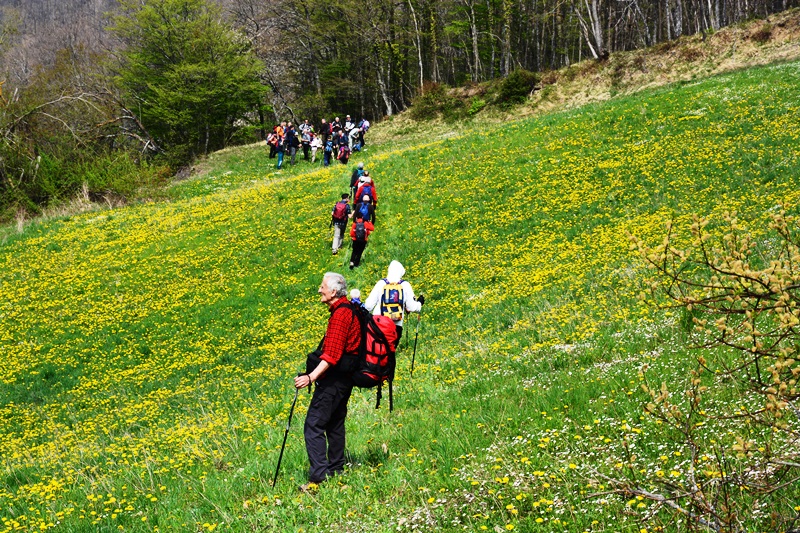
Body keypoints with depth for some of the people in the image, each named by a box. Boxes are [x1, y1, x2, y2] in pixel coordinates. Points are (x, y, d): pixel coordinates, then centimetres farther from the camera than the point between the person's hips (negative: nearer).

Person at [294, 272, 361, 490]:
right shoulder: (348, 310, 14)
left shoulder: (341, 314, -18)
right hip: (343, 377, 11)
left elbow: (332, 354, -27)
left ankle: (319, 477, -19)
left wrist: (311, 376, -34)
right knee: (334, 423, 19)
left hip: (334, 379, -11)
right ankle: (336, 469, 27)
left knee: (314, 425, -13)